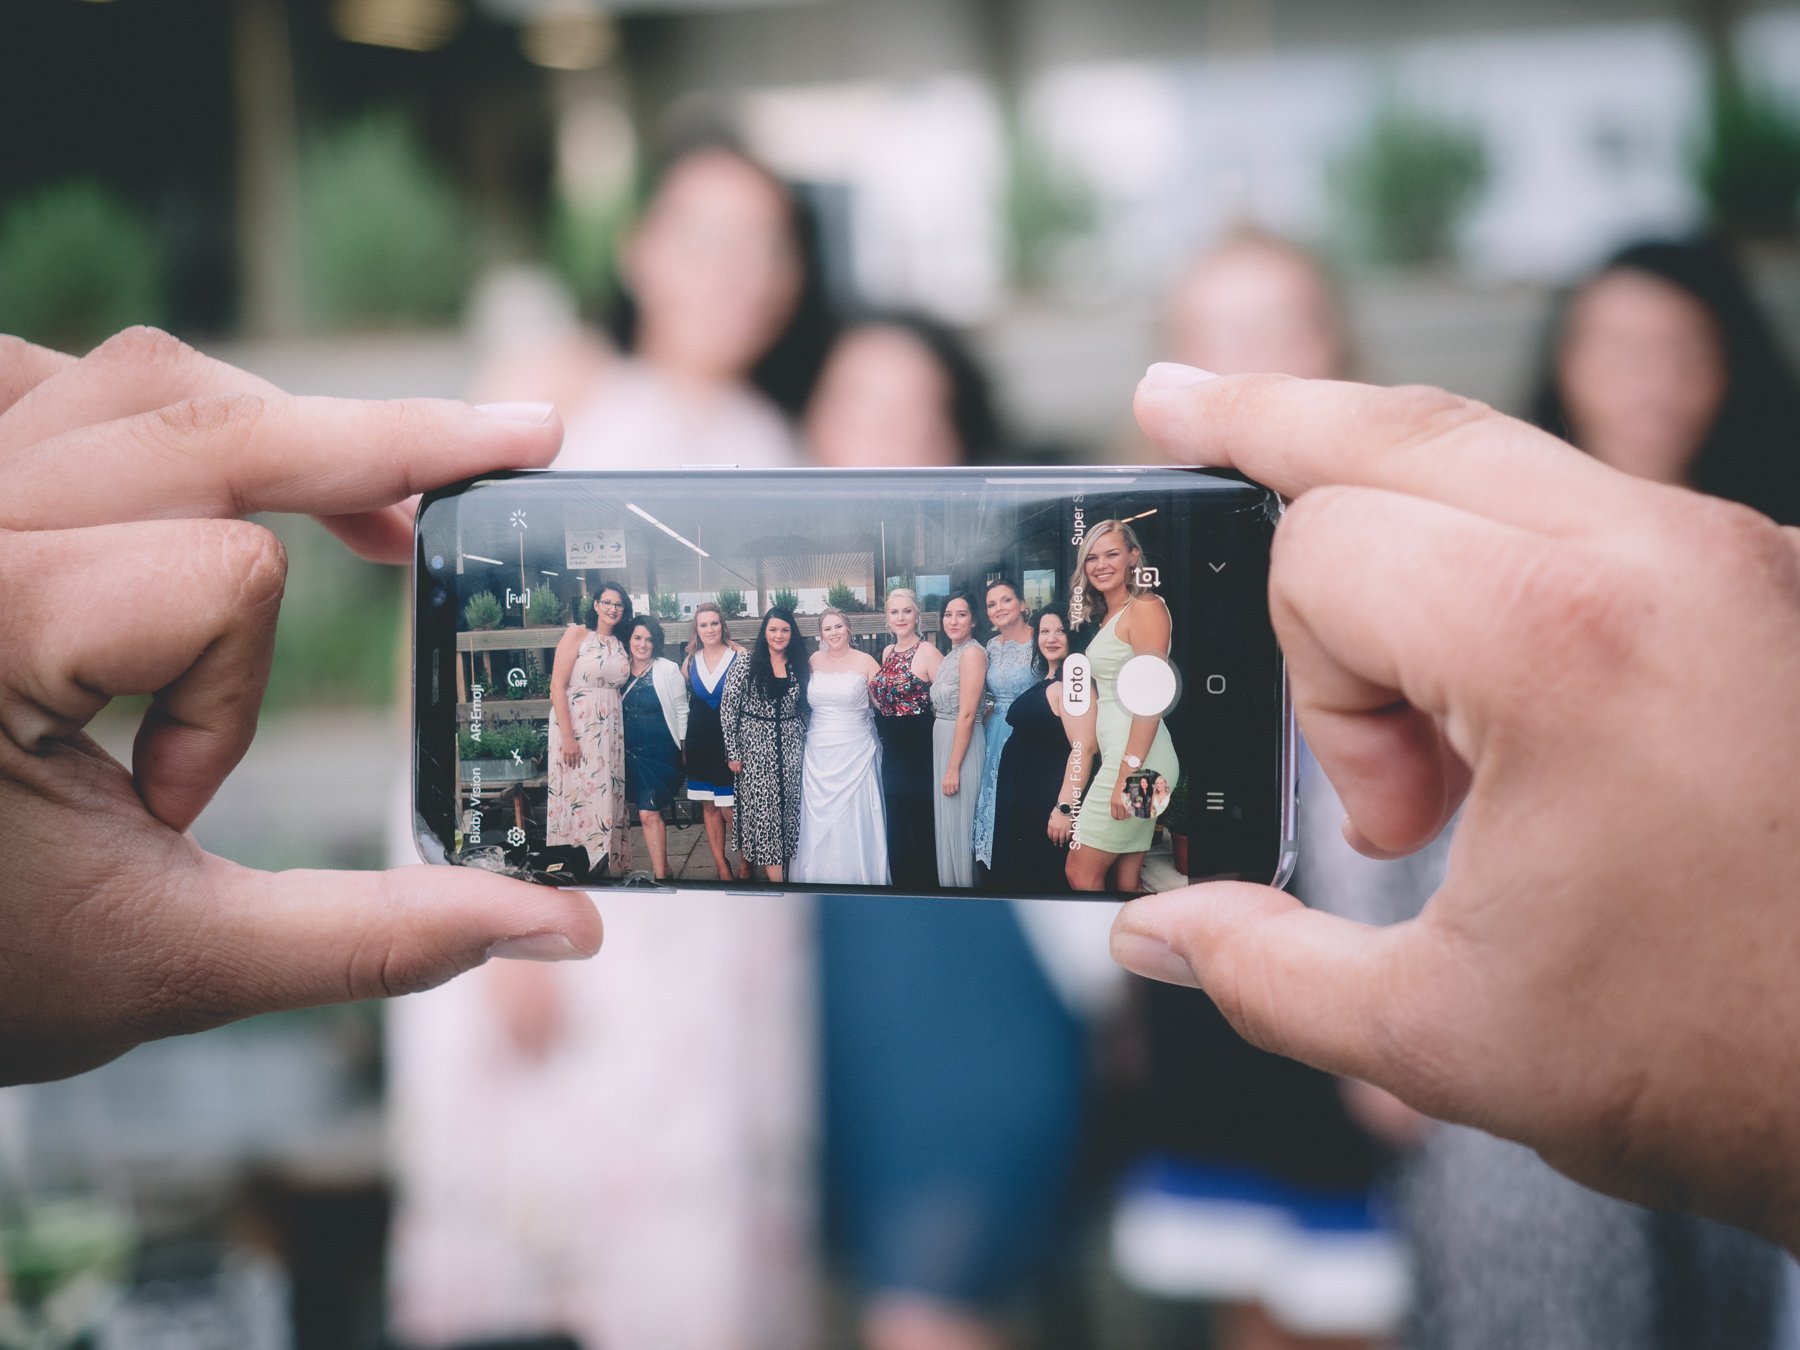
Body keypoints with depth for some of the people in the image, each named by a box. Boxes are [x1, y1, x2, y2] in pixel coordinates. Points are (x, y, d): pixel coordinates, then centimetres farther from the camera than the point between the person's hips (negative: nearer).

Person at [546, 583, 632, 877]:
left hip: (611, 731, 6)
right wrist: (567, 736, -18)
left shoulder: (621, 645, 13)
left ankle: (604, 866, 13)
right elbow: (557, 687, -11)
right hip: (577, 728, -6)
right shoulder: (577, 635, -5)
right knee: (578, 797, -6)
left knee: (607, 799, 6)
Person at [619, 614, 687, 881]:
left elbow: (681, 711, 0)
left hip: (660, 751, -4)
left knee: (649, 813, -10)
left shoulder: (668, 670, -5)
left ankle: (660, 874, -5)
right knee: (649, 813, 9)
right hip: (631, 752, 4)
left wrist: (681, 746, 0)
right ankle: (661, 865, 20)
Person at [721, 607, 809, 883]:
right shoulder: (747, 665, -6)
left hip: (790, 748, 4)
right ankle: (775, 875, -6)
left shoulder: (798, 666, 6)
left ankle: (779, 864, 16)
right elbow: (728, 709, -7)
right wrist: (733, 753, -8)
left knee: (787, 808, 6)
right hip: (756, 748, -4)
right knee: (763, 809, -6)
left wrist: (805, 747, 10)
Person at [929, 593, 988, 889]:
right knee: (946, 823, 13)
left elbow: (967, 714, -20)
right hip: (942, 742, 9)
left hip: (962, 747, -9)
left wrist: (953, 767, -21)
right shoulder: (949, 656, 14)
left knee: (959, 823, -3)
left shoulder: (972, 652, -15)